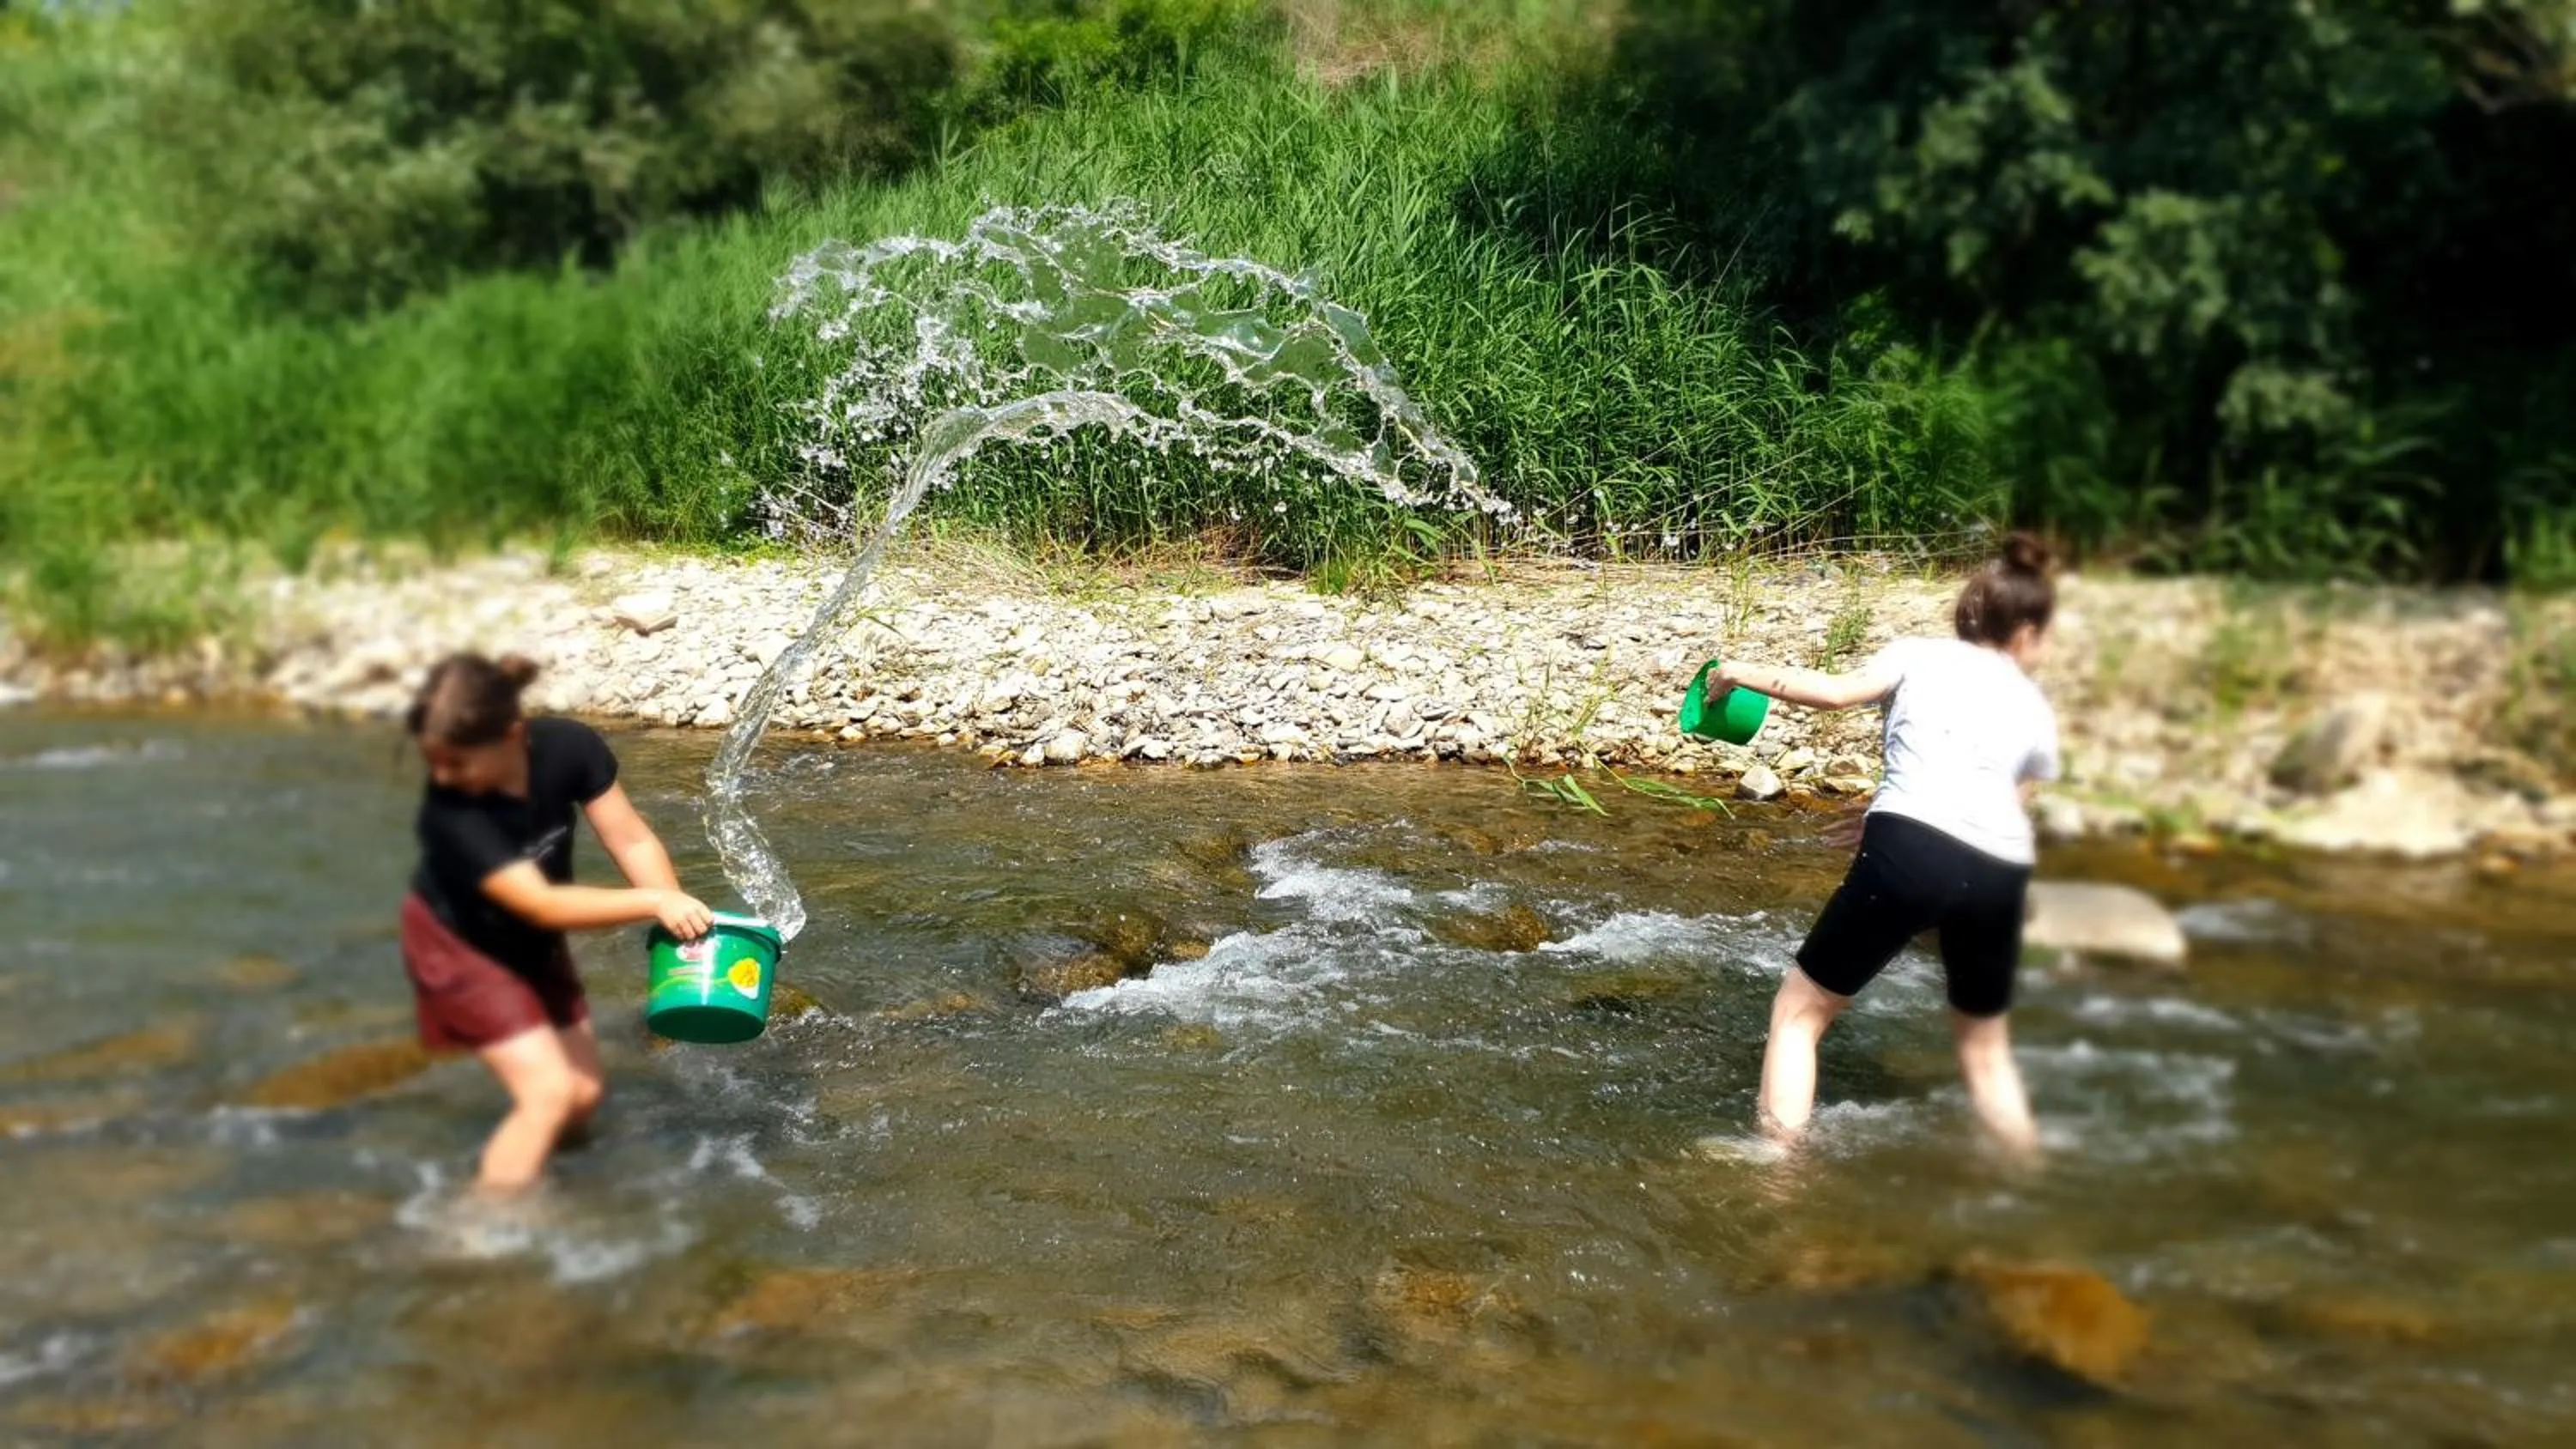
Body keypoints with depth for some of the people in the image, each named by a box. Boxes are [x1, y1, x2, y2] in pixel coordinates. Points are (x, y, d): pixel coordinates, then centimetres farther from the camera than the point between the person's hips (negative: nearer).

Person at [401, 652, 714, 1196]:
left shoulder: (569, 748, -26)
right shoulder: (448, 811, -36)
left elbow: (631, 839, -21)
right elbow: (540, 903, -40)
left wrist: (682, 918, -32)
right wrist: (653, 901, -46)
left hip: (531, 941, 5)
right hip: (457, 943, -5)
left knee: (584, 1093, 8)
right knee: (549, 1090, -15)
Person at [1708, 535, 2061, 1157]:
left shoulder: (1918, 654, 18)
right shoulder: (2036, 710, 27)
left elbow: (1840, 691, 0)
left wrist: (1745, 674, 8)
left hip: (1909, 847, -3)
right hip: (2000, 870, 4)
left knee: (1801, 1008, 11)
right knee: (1985, 1043, 29)